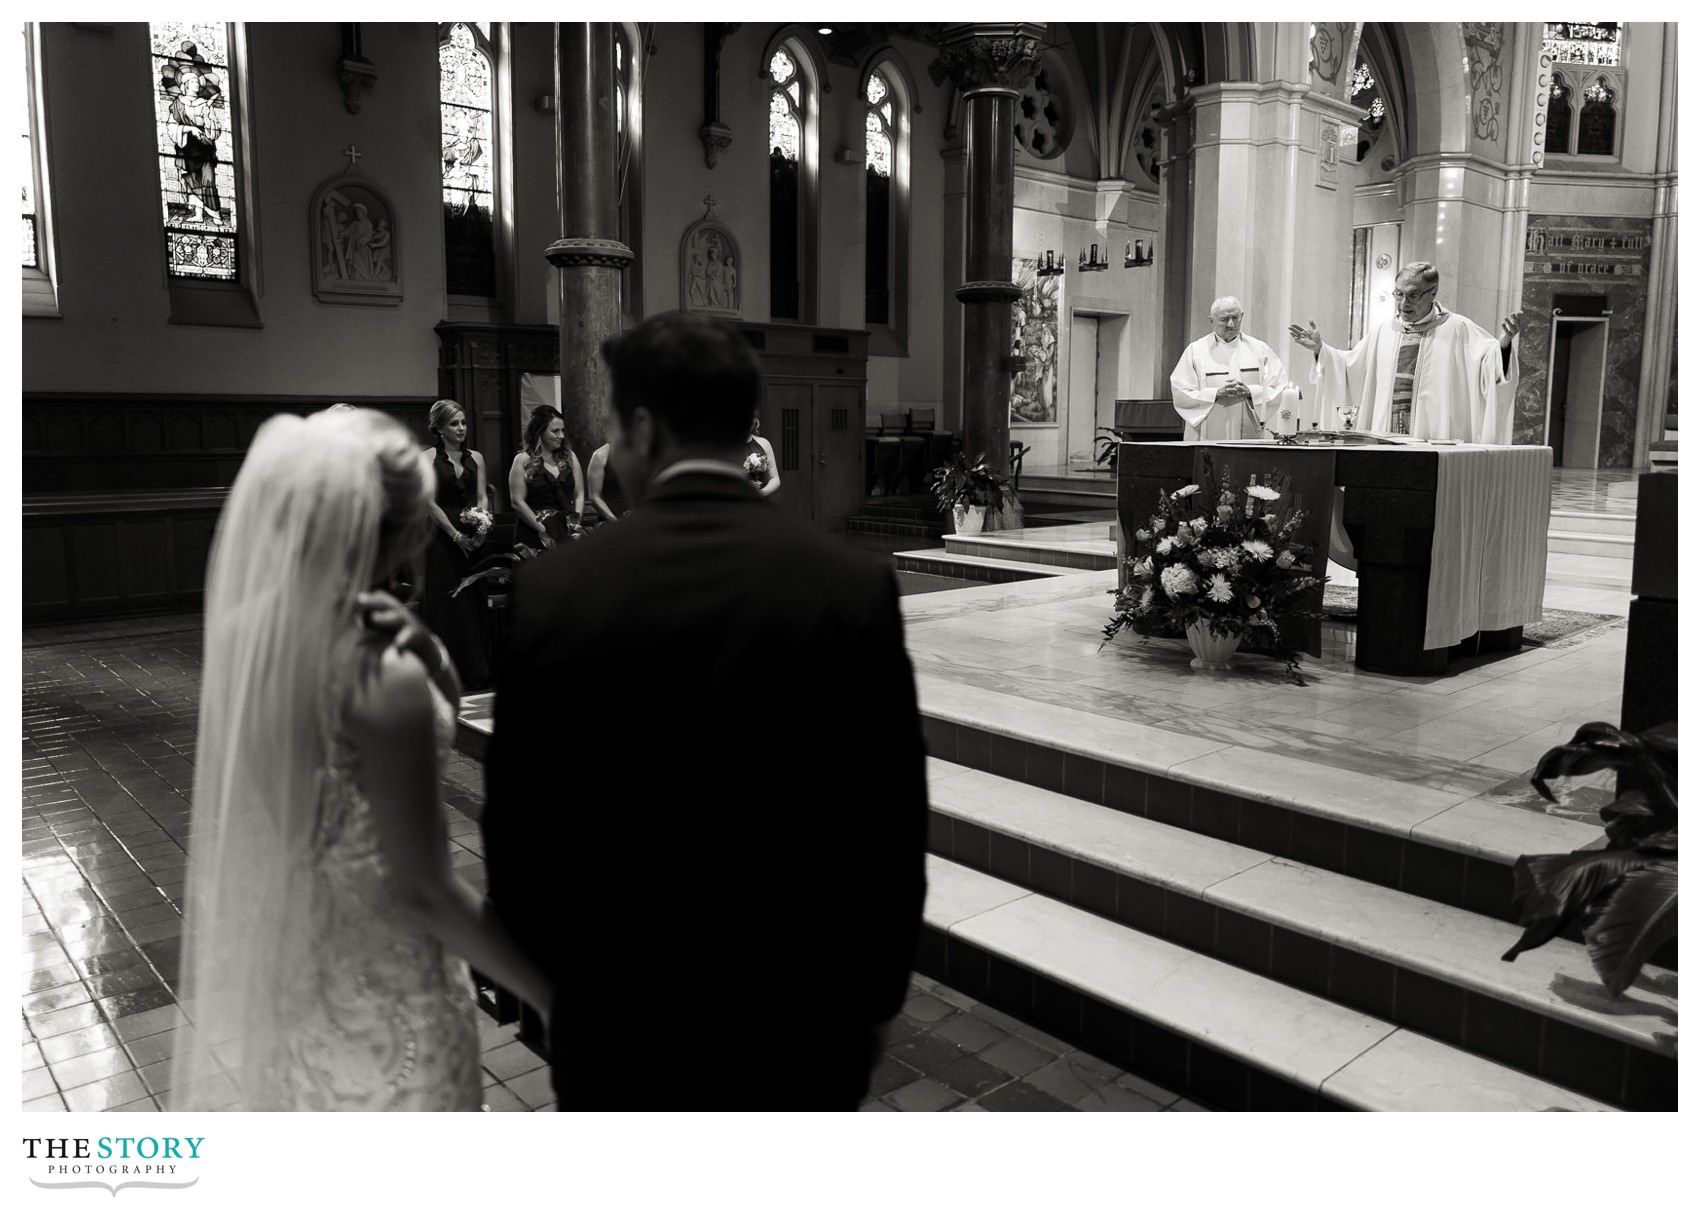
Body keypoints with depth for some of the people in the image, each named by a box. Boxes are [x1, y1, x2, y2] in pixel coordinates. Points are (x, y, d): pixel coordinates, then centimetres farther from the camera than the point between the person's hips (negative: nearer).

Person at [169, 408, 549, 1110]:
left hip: (288, 951, 7)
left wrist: (425, 649, -16)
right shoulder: (384, 678, -30)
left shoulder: (252, 630, -6)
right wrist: (549, 989, -16)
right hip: (381, 971, -7)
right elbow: (420, 891, -25)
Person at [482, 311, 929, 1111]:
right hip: (800, 1016, 0)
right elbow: (892, 824, -8)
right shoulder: (853, 585, -14)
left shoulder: (555, 588, -14)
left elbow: (516, 820, -6)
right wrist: (873, 997, 6)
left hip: (619, 1016, 0)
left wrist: (548, 972, 11)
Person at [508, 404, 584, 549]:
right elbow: (517, 502, -4)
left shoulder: (569, 456, 13)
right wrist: (542, 530, -8)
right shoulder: (523, 460, 1)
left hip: (568, 531, 3)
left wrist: (576, 520, -1)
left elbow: (579, 495, 13)